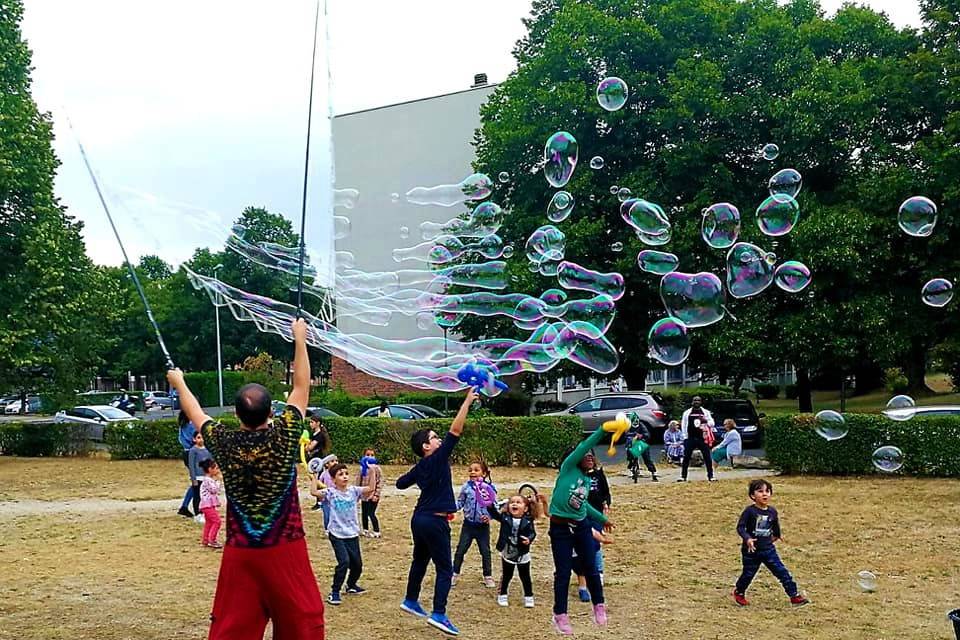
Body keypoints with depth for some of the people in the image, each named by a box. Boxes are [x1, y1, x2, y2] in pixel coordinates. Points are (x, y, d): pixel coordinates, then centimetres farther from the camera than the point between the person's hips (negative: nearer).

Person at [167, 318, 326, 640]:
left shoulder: (224, 443, -4)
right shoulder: (283, 437, -10)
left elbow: (195, 413, 16)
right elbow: (301, 387, 2)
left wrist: (179, 383, 34)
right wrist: (300, 339, 12)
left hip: (240, 552, 2)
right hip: (285, 549, -2)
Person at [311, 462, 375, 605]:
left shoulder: (354, 491, 0)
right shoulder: (330, 492, -9)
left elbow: (370, 488, -13)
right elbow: (314, 492, -24)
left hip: (353, 534, 4)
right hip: (337, 534, -4)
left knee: (357, 564, 11)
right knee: (344, 561, -19)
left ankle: (351, 585, 40)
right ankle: (334, 592, -4)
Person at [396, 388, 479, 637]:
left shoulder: (420, 467, 7)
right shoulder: (437, 460, -15)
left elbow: (400, 483, 21)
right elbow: (455, 431, -21)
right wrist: (467, 401, -22)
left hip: (420, 519, 8)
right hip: (434, 521, -8)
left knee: (420, 561, 24)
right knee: (445, 569, -5)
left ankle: (411, 601, 37)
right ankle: (439, 614, -11)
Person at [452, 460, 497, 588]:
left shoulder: (489, 488, -9)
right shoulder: (466, 487, -5)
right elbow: (460, 502, 3)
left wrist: (489, 516, -19)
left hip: (483, 525, -1)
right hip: (468, 524, 1)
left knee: (485, 551, 8)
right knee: (461, 549, 5)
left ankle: (488, 576, 20)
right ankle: (455, 574, 17)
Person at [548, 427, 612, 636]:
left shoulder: (587, 480, 11)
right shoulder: (568, 468, -7)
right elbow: (583, 447, -19)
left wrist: (602, 519, 32)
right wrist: (602, 430, -25)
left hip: (582, 526, 6)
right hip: (560, 528, -6)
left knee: (591, 568, 7)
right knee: (563, 572, 0)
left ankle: (599, 606, 27)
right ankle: (560, 615, 13)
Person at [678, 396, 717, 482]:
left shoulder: (706, 412, 8)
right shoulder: (687, 413, 7)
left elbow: (712, 423, 4)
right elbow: (683, 425, 9)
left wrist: (706, 421, -18)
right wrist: (685, 437, 2)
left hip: (703, 438, 0)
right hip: (690, 438, 0)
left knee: (707, 457, -1)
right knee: (686, 458, 0)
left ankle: (710, 476, 5)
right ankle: (683, 476, 6)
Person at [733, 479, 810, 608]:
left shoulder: (772, 511, -1)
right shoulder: (749, 511, -17)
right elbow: (740, 527, -18)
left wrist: (777, 535, 34)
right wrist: (747, 538, -32)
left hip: (768, 549, 4)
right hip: (751, 551, -4)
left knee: (782, 572, -2)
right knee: (748, 574, 10)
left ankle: (794, 595, 5)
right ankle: (739, 593, 36)